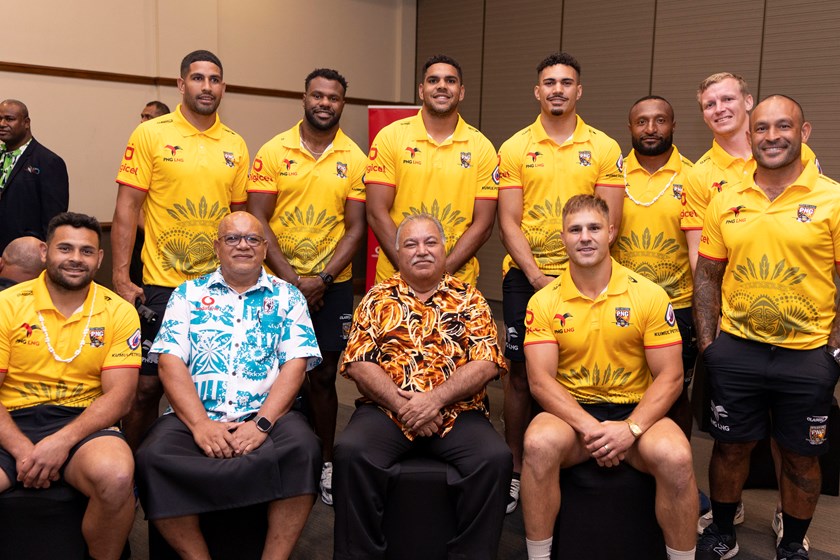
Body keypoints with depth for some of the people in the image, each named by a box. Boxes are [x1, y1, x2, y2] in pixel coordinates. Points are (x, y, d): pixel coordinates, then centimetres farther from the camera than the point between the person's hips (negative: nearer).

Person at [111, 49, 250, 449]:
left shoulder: (235, 146, 9)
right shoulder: (150, 134, -2)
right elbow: (126, 209, -4)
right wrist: (120, 279, -11)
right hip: (162, 284, -3)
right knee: (148, 385, 3)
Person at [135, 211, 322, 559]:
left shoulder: (287, 297, 13)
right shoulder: (188, 294, 14)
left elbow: (295, 365, 1)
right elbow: (170, 362, 2)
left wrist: (262, 423, -14)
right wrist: (200, 424, -13)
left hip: (268, 416, 0)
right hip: (195, 417, 1)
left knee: (302, 449, -31)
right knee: (152, 458, -28)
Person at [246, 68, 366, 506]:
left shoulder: (354, 160, 1)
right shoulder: (273, 152, -1)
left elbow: (355, 228, -1)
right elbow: (258, 220, -4)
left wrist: (321, 279, -12)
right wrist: (290, 279, -12)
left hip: (331, 284, 1)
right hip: (278, 281, 0)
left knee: (323, 375, 7)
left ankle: (324, 463, 18)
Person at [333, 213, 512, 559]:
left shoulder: (469, 299, 11)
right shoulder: (378, 299, 12)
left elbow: (486, 363, -1)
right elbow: (358, 363, 2)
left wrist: (435, 399, -14)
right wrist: (402, 405, -12)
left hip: (457, 412, 0)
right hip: (387, 410, 0)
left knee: (495, 458, -27)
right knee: (351, 452, -28)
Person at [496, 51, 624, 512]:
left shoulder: (604, 148, 3)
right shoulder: (515, 149, 3)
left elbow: (609, 221, 0)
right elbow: (508, 222, -1)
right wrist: (536, 275, -12)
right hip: (526, 276, 0)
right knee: (520, 373, 4)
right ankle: (515, 471, 17)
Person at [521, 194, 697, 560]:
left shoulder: (649, 295, 0)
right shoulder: (544, 302, 1)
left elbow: (670, 376, -2)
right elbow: (540, 380, -6)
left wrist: (632, 428, -17)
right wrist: (589, 427, -20)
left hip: (636, 411, 0)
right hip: (570, 411, 0)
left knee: (675, 456, -30)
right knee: (539, 443, -32)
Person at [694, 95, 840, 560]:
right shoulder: (725, 201, 3)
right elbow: (707, 275, 8)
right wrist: (708, 342, 2)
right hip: (736, 350, 2)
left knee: (801, 456, 11)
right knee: (730, 446, 13)